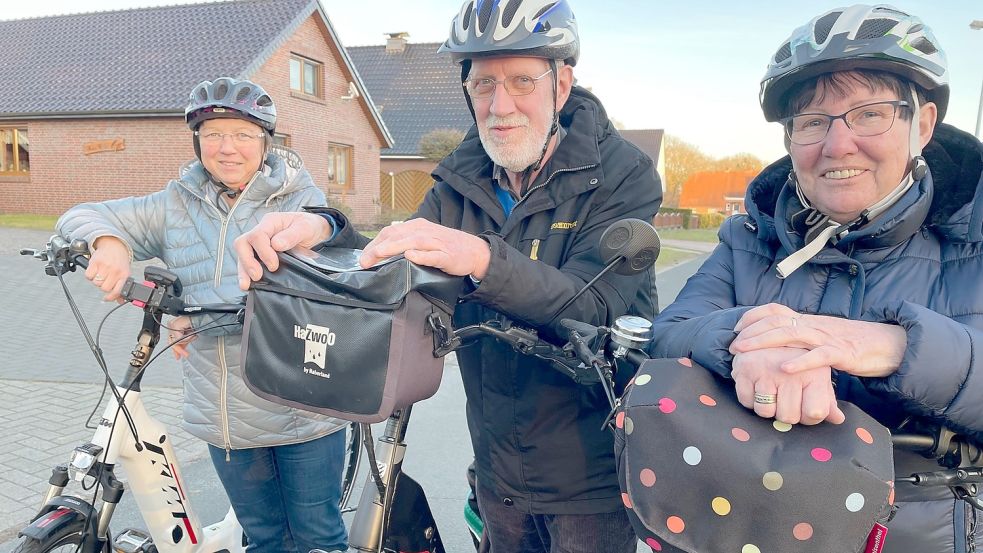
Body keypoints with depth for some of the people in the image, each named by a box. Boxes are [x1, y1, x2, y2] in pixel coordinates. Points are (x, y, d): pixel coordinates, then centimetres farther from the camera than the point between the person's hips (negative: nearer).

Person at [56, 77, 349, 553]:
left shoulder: (301, 200, -7)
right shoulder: (176, 207, 5)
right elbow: (80, 217, 7)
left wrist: (205, 316, -28)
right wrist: (109, 242, -17)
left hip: (303, 411, -3)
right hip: (224, 418, 4)